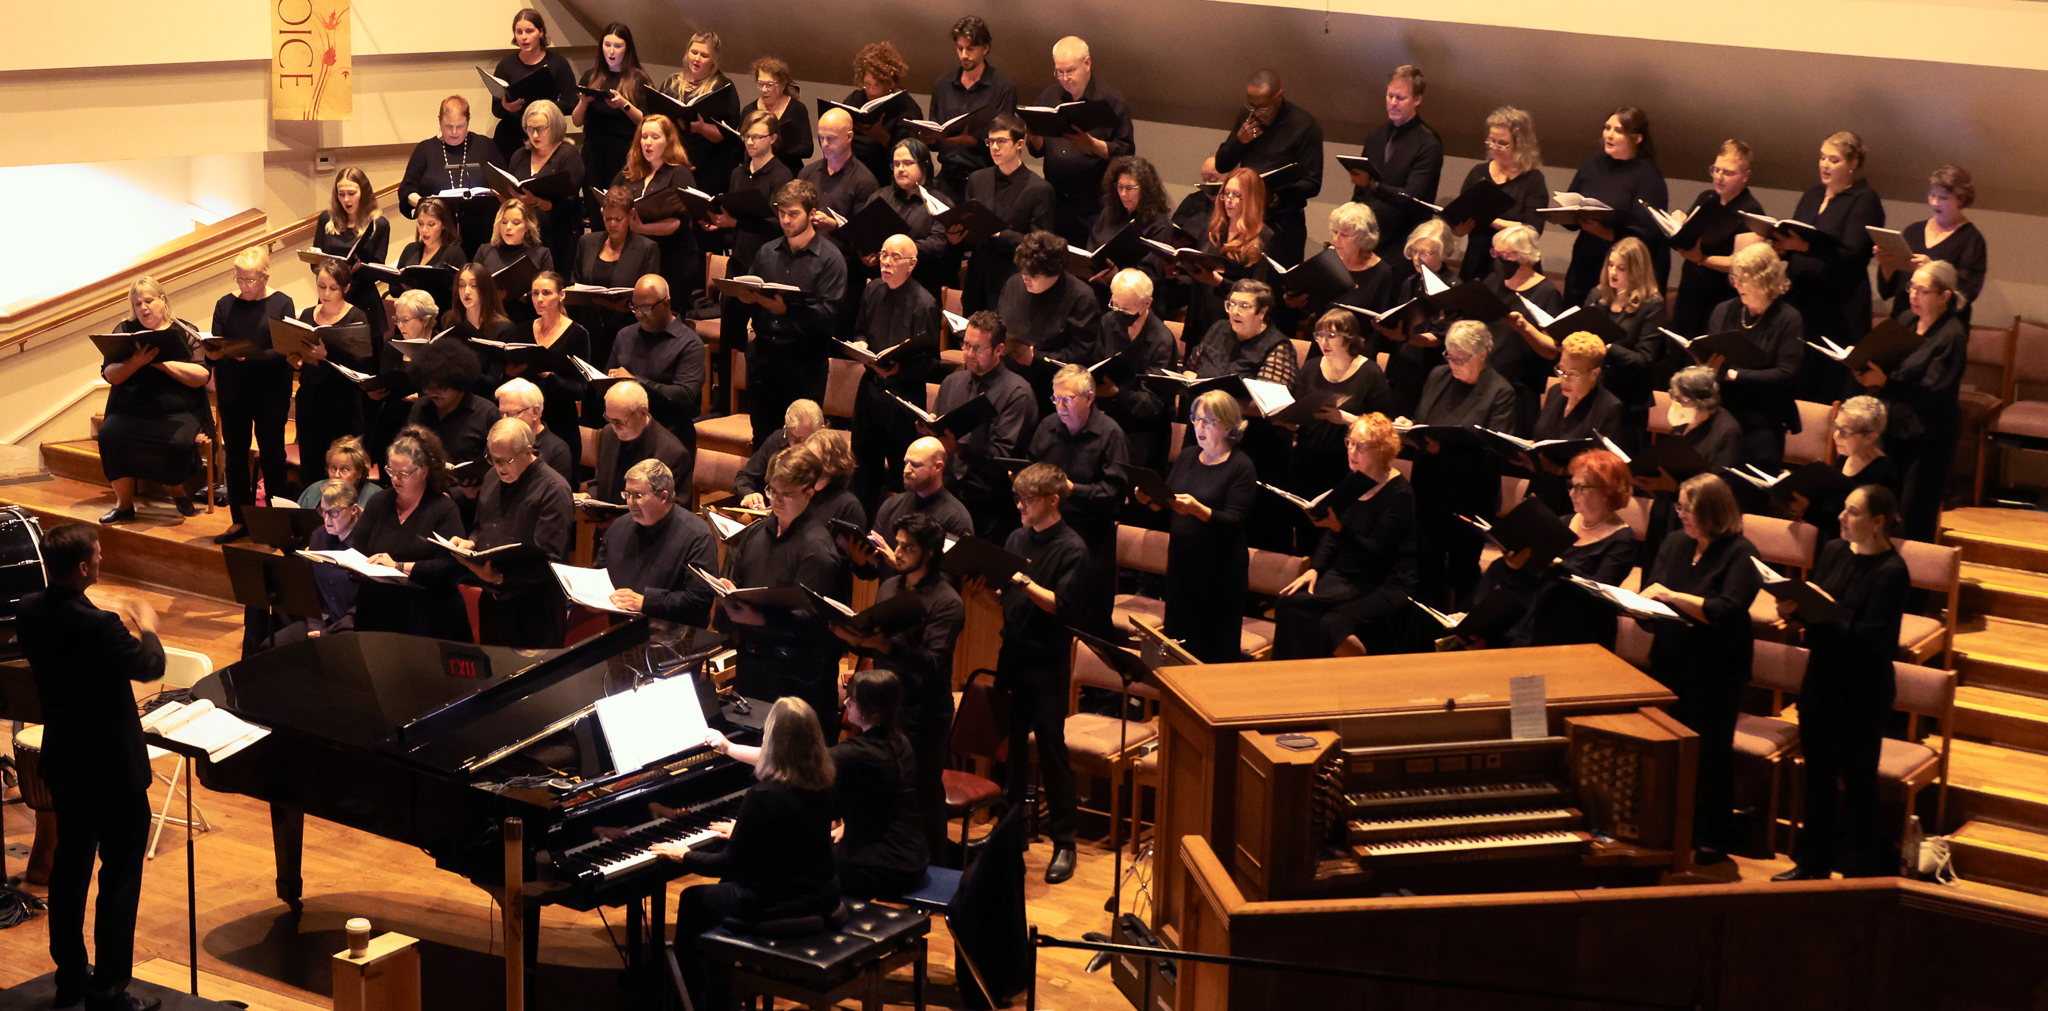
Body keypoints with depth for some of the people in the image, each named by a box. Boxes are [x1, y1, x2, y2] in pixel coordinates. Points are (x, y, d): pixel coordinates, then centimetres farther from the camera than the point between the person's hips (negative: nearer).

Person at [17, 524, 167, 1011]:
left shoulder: (31, 612, -6)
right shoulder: (99, 626, -28)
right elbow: (150, 666, -12)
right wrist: (146, 626, 7)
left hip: (64, 763, 8)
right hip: (113, 766, -8)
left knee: (70, 865, 19)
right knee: (120, 876, 2)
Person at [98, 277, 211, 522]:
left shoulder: (185, 333, 6)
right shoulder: (125, 331, 14)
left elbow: (202, 377, -5)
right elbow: (110, 375, 5)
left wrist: (162, 362, -14)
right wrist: (136, 362, -14)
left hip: (178, 412, -2)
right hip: (131, 410, 2)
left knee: (180, 442, -33)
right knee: (109, 434, -28)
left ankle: (182, 493, 1)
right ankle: (124, 505, -11)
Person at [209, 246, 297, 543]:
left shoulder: (281, 304, -3)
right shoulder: (226, 305, 7)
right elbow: (213, 350, 5)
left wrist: (253, 356, -26)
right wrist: (213, 354, -17)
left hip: (271, 393, -3)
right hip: (233, 393, 4)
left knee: (271, 455, 2)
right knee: (235, 456, 7)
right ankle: (240, 520, 16)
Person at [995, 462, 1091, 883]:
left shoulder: (1071, 548, -11)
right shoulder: (1017, 539, 8)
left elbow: (1061, 604, -19)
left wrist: (1023, 581, -29)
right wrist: (987, 582, -5)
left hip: (1048, 663, -6)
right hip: (1013, 654, 6)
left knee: (1051, 750, -1)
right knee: (1009, 744, 12)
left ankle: (1064, 843, 7)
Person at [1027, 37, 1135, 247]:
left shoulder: (1111, 99, -1)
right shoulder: (1048, 96, 13)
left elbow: (1127, 151, -6)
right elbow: (1037, 150, 13)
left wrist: (1093, 145, -21)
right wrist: (1034, 134, -10)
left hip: (1094, 206, -4)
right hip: (1054, 201, 4)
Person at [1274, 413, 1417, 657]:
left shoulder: (1400, 494, -13)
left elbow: (1375, 552, -20)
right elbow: (1331, 535, 15)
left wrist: (1338, 527, -32)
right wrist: (1314, 569, 0)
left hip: (1386, 585, -7)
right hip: (1345, 575, 7)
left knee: (1333, 623, -31)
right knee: (1287, 603, -17)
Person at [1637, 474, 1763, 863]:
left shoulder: (1740, 554, -11)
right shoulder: (1675, 544, 8)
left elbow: (1726, 611, -23)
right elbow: (1650, 592, 11)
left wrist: (1671, 596, -22)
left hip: (1716, 671, -6)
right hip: (1669, 663, 6)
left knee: (1712, 751, 3)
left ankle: (1712, 841, 13)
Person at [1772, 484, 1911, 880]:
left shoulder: (1891, 572, -17)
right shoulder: (1833, 551, 3)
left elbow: (1872, 637, -23)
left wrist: (1817, 616, -29)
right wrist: (1795, 614, -14)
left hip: (1863, 692, -7)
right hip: (1821, 680, 7)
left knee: (1857, 781, 4)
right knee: (1817, 774, 16)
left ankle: (1863, 870, 18)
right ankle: (1813, 864, 30)